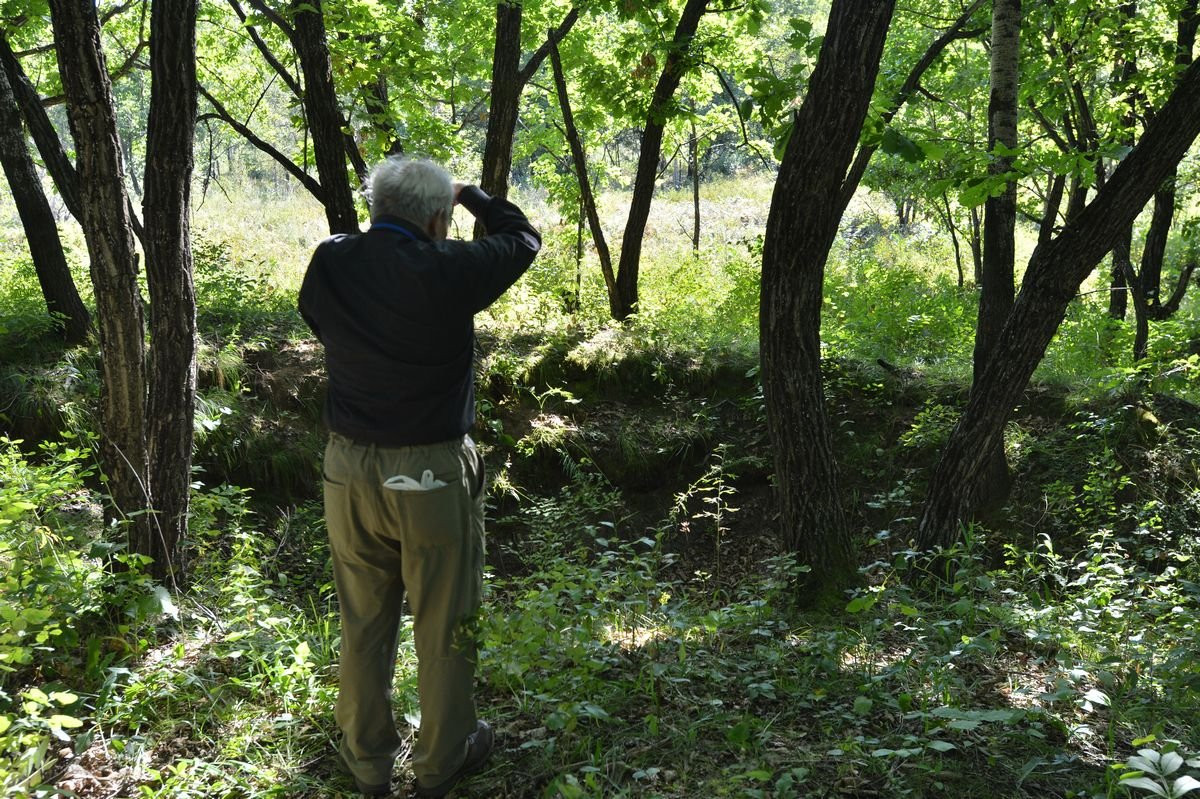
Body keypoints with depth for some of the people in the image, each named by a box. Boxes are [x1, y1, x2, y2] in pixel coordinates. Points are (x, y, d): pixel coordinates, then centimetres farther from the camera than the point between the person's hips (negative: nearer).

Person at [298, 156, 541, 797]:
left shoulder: (328, 267, -5)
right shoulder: (447, 271, -18)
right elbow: (523, 239, 1)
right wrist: (470, 196, 16)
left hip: (349, 471, 5)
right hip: (431, 476, -4)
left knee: (363, 624, 18)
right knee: (443, 625, 13)